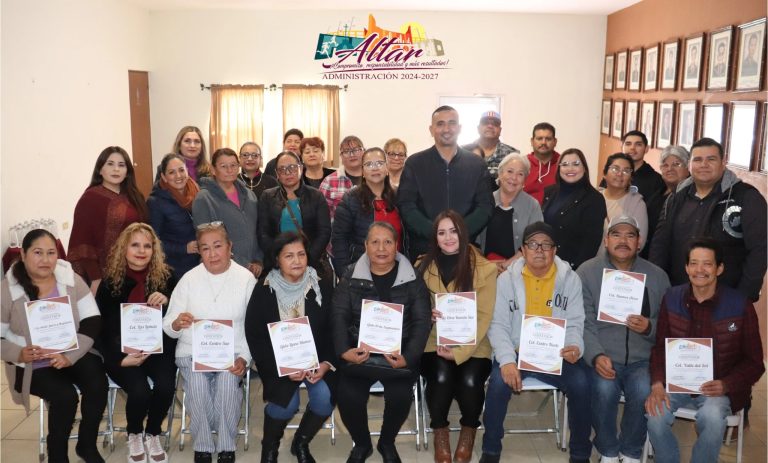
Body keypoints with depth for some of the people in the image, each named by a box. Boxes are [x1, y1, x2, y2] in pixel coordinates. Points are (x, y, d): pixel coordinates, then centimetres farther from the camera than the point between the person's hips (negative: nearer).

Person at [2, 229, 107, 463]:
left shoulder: (71, 280, -3)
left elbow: (92, 322, -6)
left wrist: (70, 356, -20)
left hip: (76, 354, 2)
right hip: (33, 365, -2)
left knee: (98, 386, -23)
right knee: (65, 397, -26)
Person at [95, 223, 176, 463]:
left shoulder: (165, 277, 2)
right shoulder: (110, 282, 0)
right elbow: (103, 328, 0)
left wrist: (166, 302, -18)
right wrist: (119, 359, -14)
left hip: (157, 349, 1)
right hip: (122, 351, -1)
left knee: (165, 385, -27)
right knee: (139, 390, -27)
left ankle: (153, 435, 5)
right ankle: (134, 436, 8)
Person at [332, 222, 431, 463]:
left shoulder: (412, 279, 3)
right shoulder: (350, 278, 6)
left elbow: (422, 322, -1)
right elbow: (339, 317, 1)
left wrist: (408, 357, -16)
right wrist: (344, 351, -17)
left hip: (398, 353, 0)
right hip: (359, 352, 1)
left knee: (400, 396, -27)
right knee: (347, 396, -24)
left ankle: (387, 442, 9)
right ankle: (361, 443, 10)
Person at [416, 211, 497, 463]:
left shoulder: (484, 268, -4)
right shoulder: (424, 266, 3)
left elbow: (483, 317, -7)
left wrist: (458, 352, -17)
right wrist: (426, 315, -17)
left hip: (473, 346, -1)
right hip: (435, 343, 1)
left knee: (469, 381, -28)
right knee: (441, 377, -29)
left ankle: (469, 431, 6)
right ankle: (440, 431, 0)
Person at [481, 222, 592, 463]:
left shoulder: (570, 278, 2)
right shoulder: (506, 279, 0)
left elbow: (575, 323, 2)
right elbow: (498, 325, -4)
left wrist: (576, 347, -22)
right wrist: (507, 359, -21)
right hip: (516, 353, -1)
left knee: (581, 383, -24)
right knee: (499, 381, -28)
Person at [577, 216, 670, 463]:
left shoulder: (657, 276, 9)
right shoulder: (587, 272, 1)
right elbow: (583, 323, -7)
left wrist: (650, 328, -13)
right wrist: (596, 356, -21)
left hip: (642, 360, 2)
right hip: (601, 357, -2)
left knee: (644, 391, -27)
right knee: (604, 389, -30)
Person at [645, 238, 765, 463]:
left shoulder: (740, 306, -6)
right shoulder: (671, 298, 1)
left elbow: (754, 362, 0)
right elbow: (660, 347, 4)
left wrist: (725, 385, -17)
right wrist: (657, 384, -13)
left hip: (718, 388, -2)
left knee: (712, 418, -33)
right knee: (655, 414, -27)